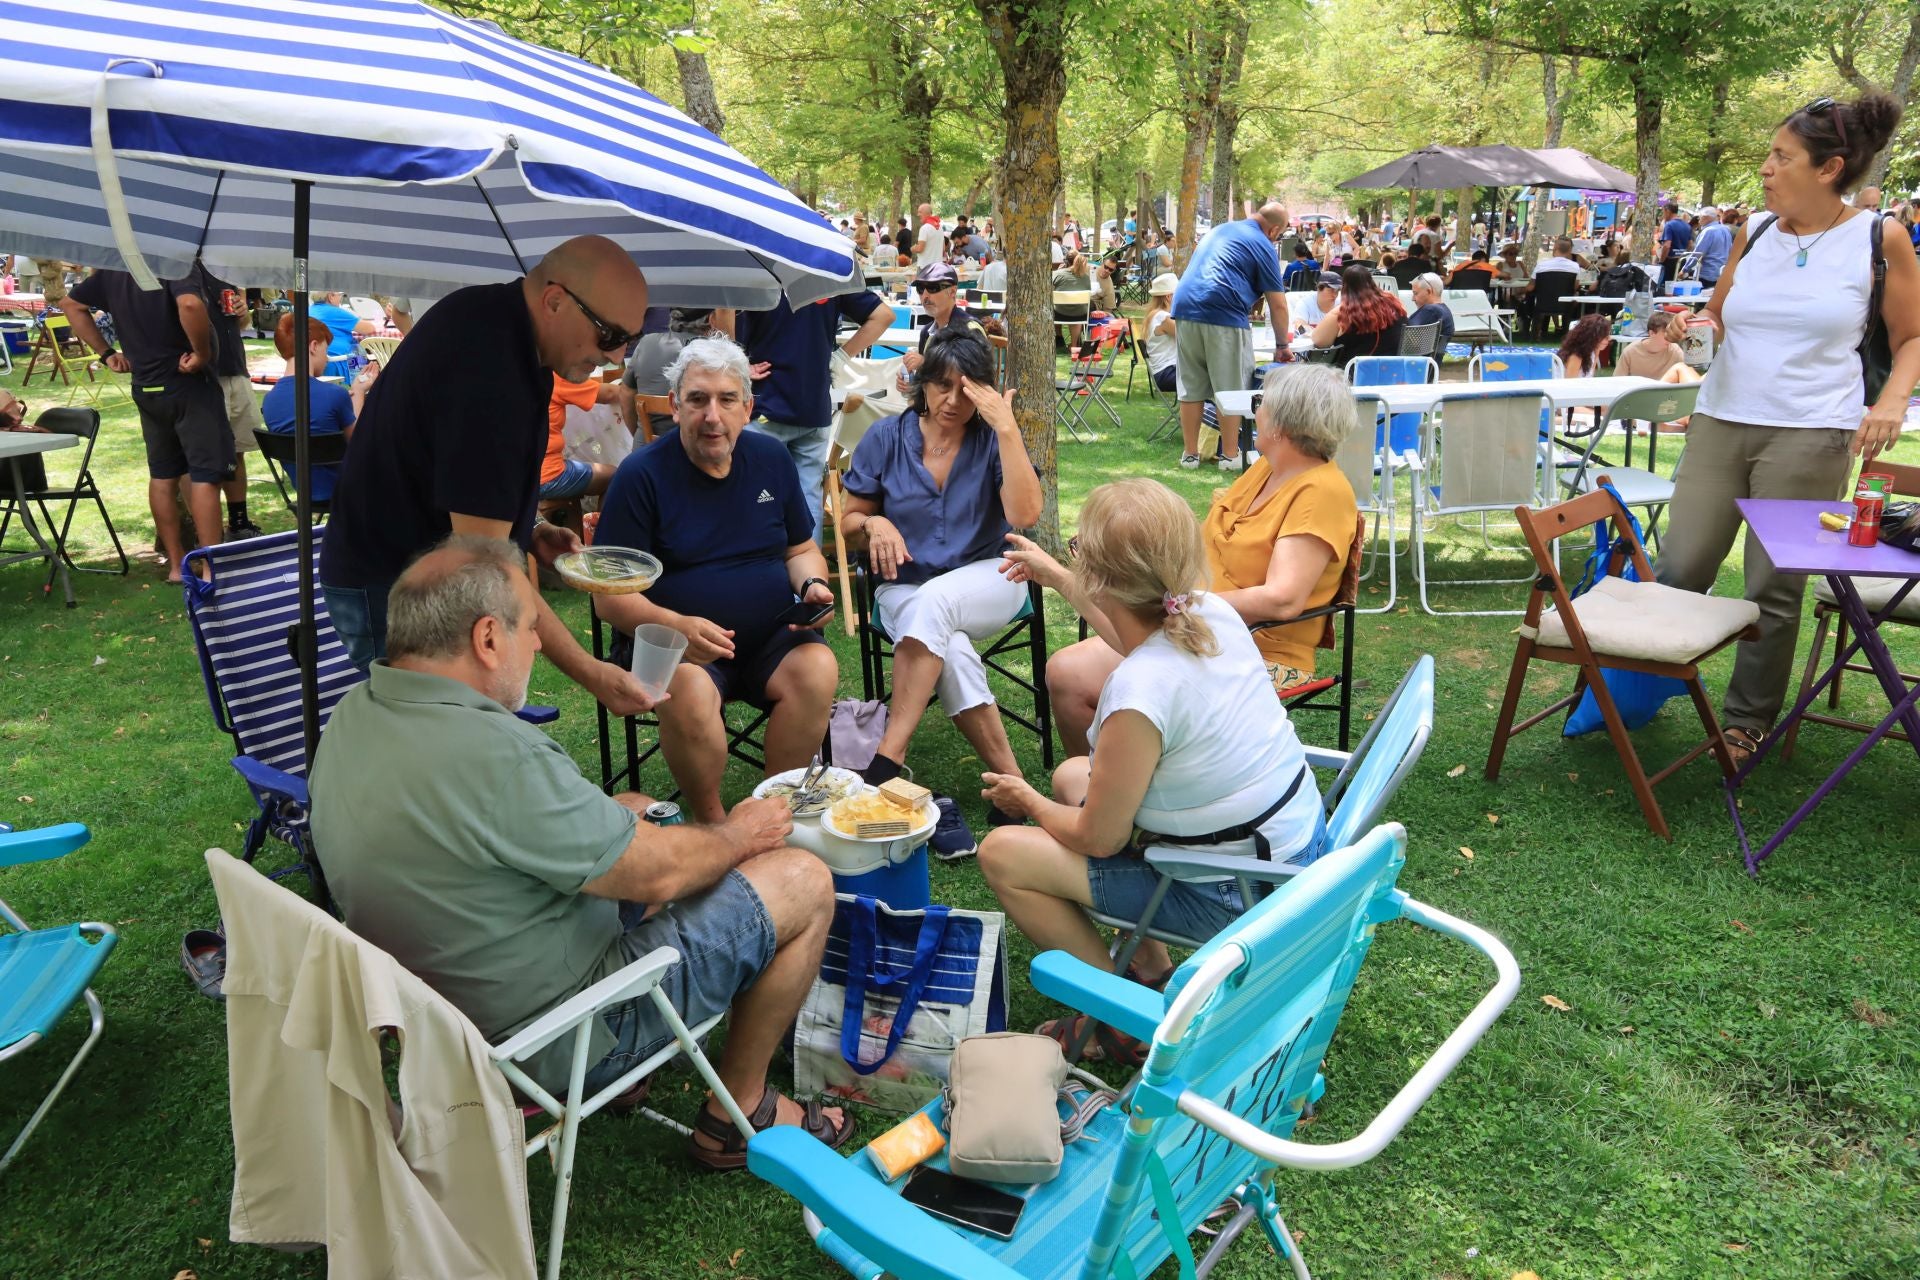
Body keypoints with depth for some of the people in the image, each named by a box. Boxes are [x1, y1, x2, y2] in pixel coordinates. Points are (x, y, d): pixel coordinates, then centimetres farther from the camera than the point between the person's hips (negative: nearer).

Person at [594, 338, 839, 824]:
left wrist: (812, 585, -6)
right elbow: (608, 596, -7)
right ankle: (710, 822, -10)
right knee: (688, 693, -35)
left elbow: (801, 550, 18)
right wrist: (676, 626, -26)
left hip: (770, 639, 3)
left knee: (818, 669, -28)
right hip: (673, 643, -3)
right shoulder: (642, 474, -5)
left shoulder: (772, 457, 8)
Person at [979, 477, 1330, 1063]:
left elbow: (1098, 838, -18)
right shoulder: (1212, 611, -8)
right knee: (1071, 773, 21)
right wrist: (1055, 576, 27)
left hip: (1241, 895, -9)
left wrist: (1028, 801, 2)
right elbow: (1136, 638, 18)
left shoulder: (1137, 694, -32)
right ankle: (1151, 969, 25)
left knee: (1002, 854, -6)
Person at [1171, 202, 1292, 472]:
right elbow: (1277, 305, 4)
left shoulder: (1219, 230, 25)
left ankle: (1190, 453, 14)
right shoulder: (1263, 246, 5)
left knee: (1191, 387, 10)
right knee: (1230, 389, 4)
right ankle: (1230, 455, 9)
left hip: (1185, 306, 6)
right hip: (1224, 316, -6)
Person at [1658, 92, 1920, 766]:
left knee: (1775, 587, 2)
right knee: (1680, 567, 0)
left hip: (1810, 434, -3)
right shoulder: (1754, 232, 9)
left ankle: (1748, 720, 18)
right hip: (1720, 421, 3)